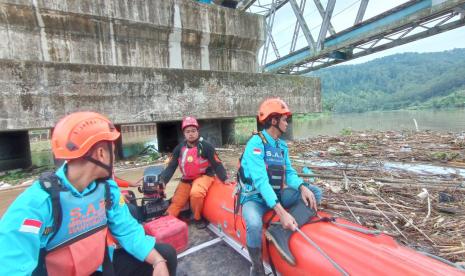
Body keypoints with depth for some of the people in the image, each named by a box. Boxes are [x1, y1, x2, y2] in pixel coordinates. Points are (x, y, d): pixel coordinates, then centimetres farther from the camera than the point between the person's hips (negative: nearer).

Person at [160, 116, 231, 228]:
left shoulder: (206, 146, -13)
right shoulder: (179, 148, -1)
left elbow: (217, 164, -10)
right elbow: (171, 166, 0)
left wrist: (224, 178, -19)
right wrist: (162, 181, -12)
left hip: (203, 176, -4)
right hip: (186, 179, 5)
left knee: (196, 193, -31)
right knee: (176, 202, -2)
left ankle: (197, 218, -7)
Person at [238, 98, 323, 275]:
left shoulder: (282, 146, 6)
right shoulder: (256, 143, -19)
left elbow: (289, 172, 3)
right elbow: (260, 181, -28)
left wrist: (302, 187, -20)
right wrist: (281, 212, -36)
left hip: (276, 194, 7)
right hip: (255, 197, -7)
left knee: (315, 193, -7)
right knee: (254, 226, -37)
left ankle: (280, 232, -25)